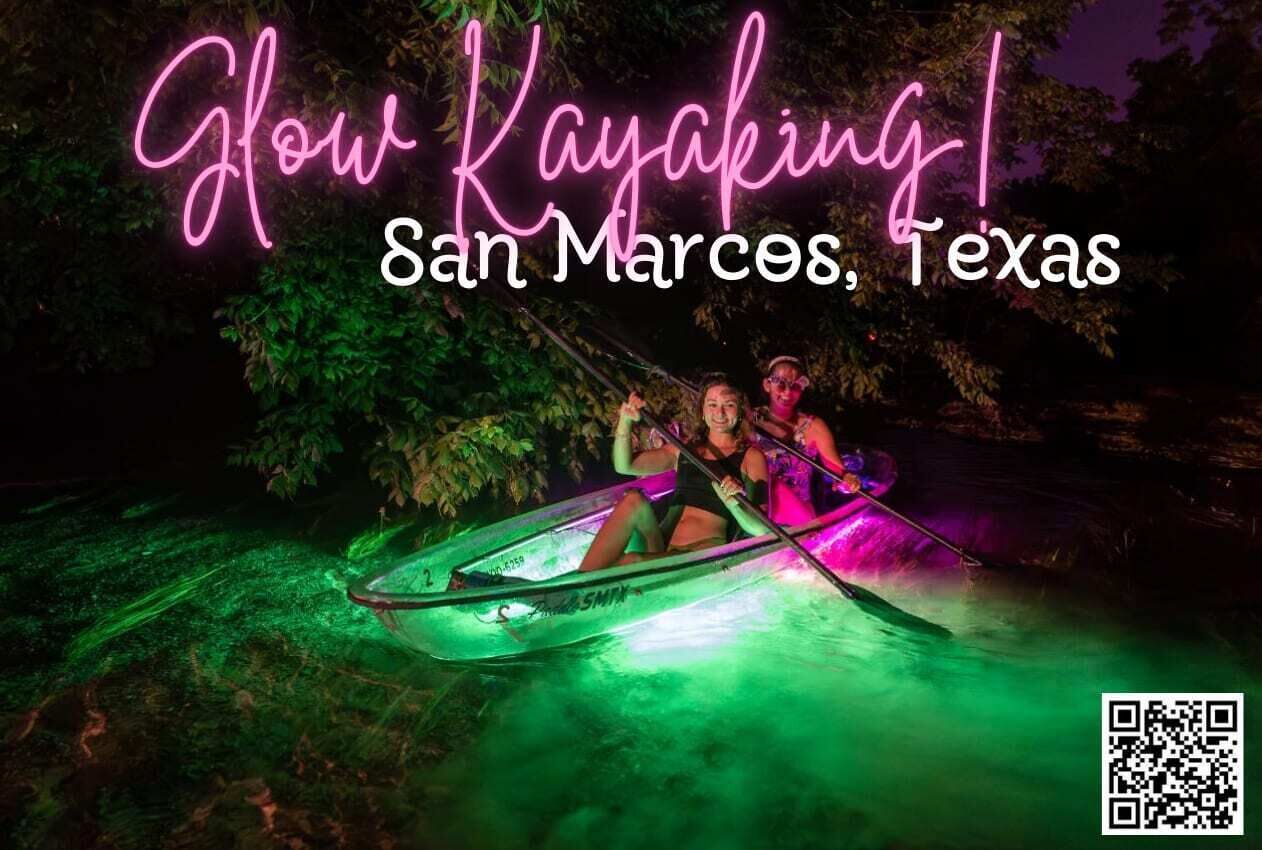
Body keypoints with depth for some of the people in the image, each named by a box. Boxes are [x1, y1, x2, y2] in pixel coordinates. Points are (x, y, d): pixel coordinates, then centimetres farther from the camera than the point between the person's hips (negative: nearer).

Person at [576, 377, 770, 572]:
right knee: (633, 499, -24)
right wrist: (625, 421, -6)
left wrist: (733, 504, -24)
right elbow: (624, 466, 9)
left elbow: (761, 529, -3)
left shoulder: (750, 456, 7)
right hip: (662, 546, 5)